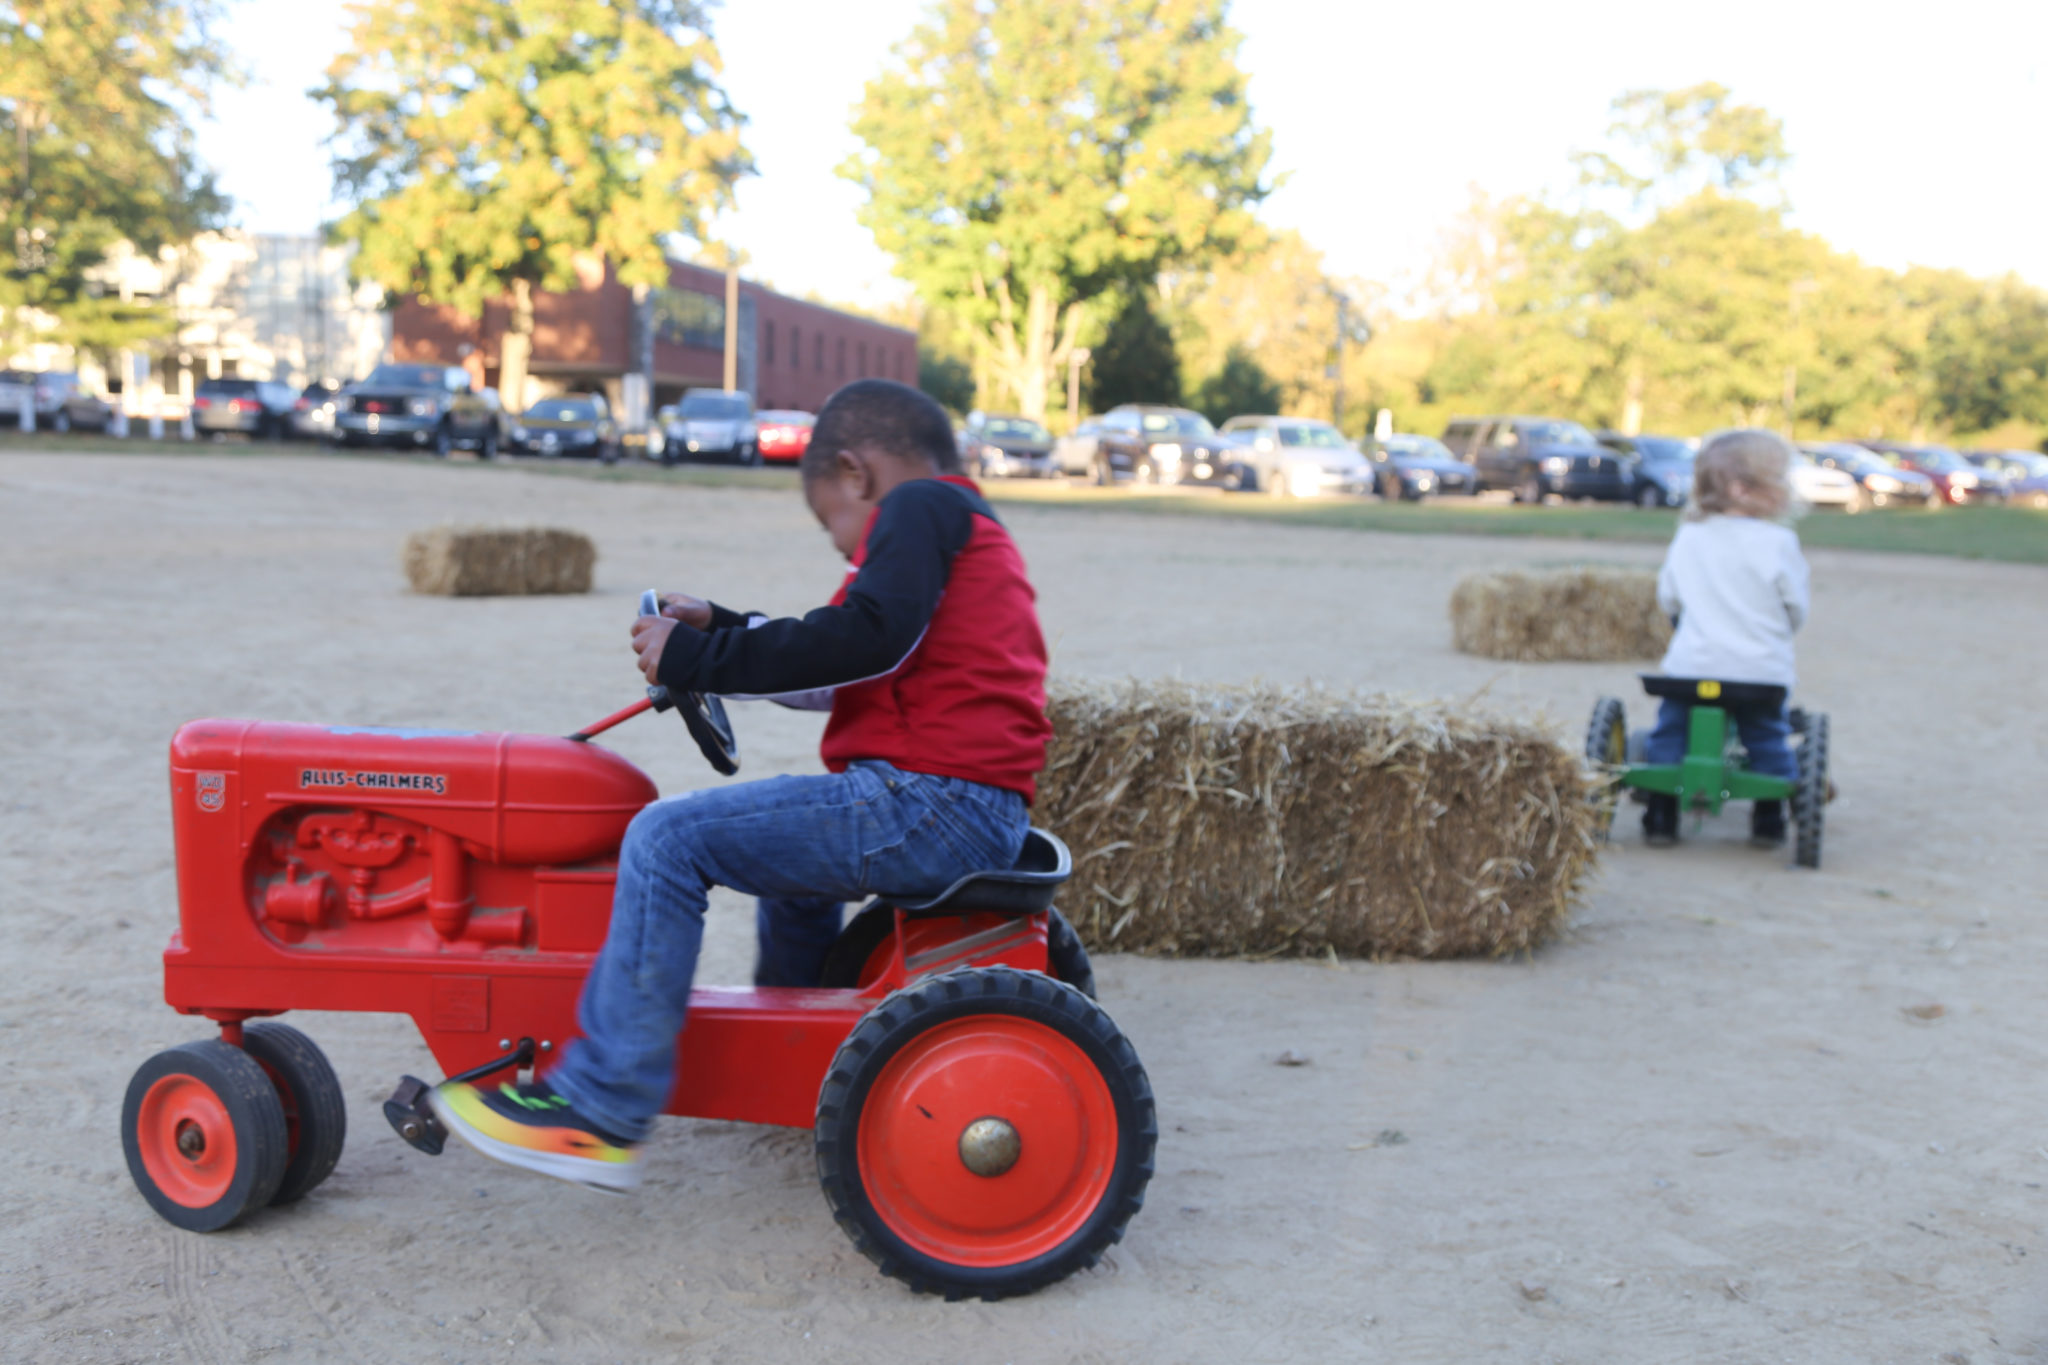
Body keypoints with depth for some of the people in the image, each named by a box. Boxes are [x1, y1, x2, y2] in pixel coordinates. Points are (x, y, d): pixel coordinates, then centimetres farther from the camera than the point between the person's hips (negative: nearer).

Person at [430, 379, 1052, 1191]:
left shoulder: (917, 504, -3)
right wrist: (715, 631, 23)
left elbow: (870, 637, -22)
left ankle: (601, 1115, -9)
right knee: (790, 844, 36)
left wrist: (698, 660, -15)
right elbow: (835, 680, 28)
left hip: (928, 803, -11)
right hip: (972, 811, 11)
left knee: (670, 840, -12)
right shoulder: (964, 529, 27)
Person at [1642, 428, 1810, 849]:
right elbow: (1797, 610, -1)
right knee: (1769, 739, 17)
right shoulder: (1779, 542, -9)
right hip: (1762, 669, -2)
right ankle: (1769, 820, 20)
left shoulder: (1688, 536, 3)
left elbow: (1667, 599, 13)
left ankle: (1661, 814, 15)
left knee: (1669, 732, 16)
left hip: (1692, 664, 2)